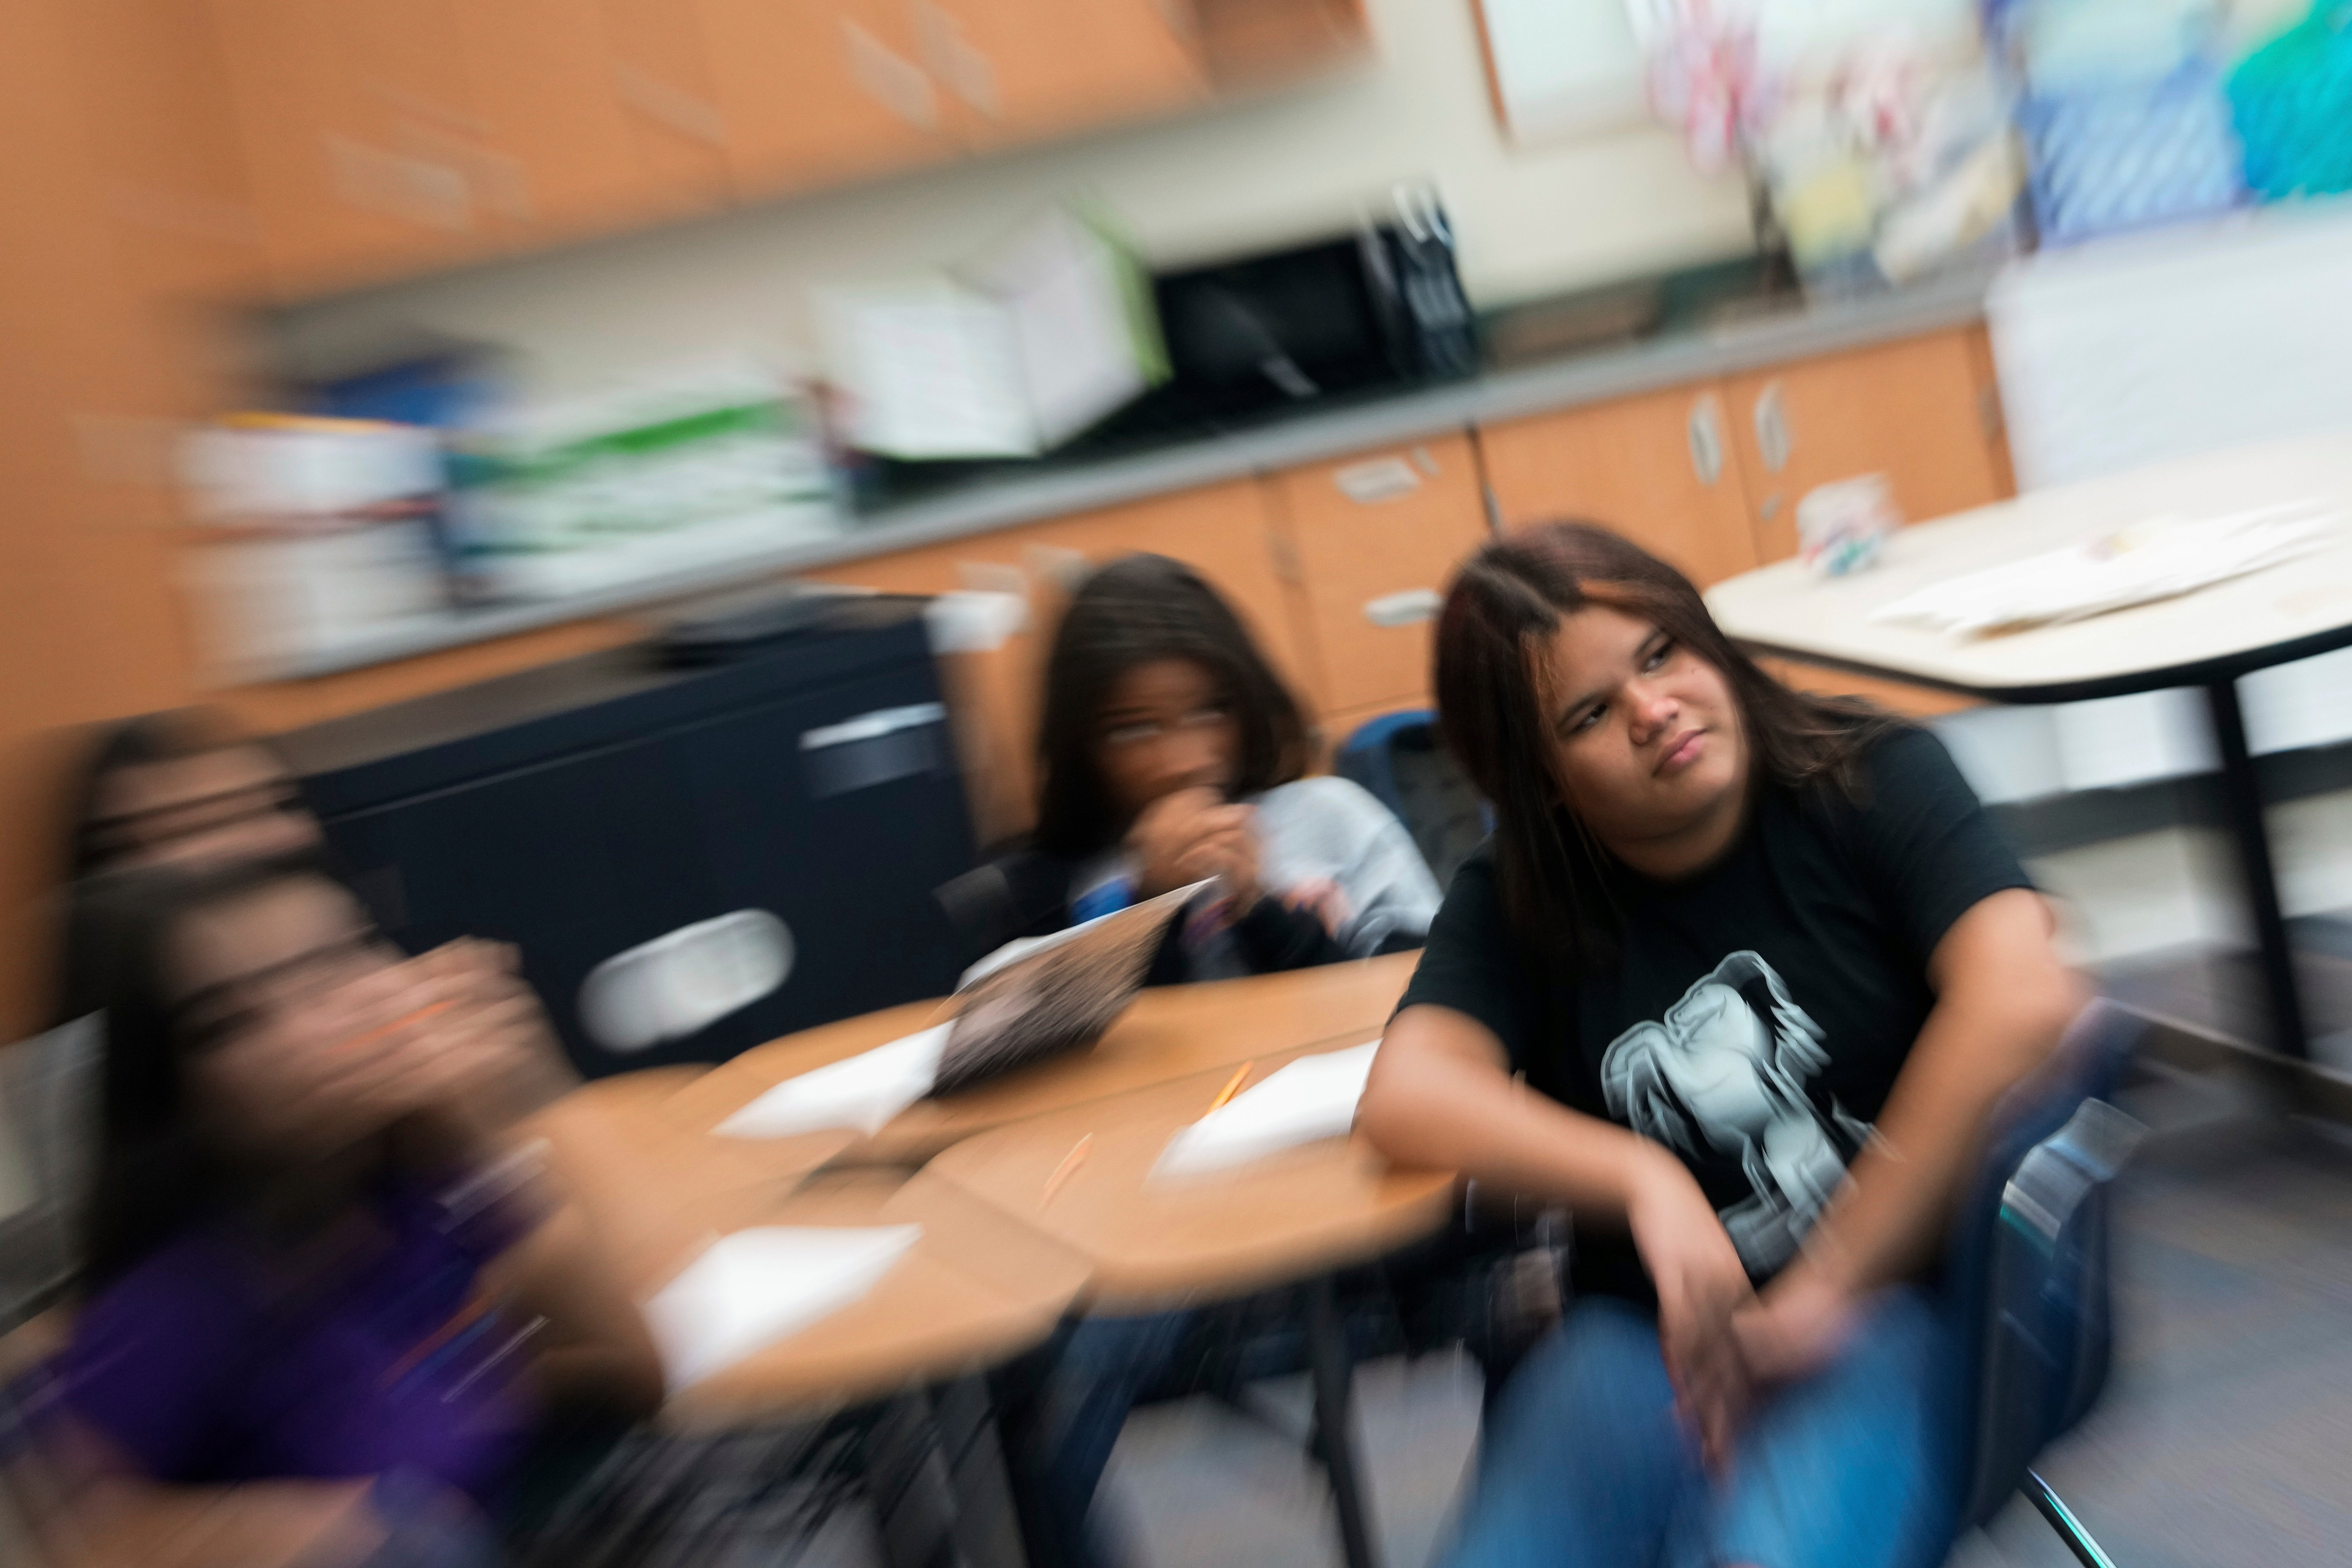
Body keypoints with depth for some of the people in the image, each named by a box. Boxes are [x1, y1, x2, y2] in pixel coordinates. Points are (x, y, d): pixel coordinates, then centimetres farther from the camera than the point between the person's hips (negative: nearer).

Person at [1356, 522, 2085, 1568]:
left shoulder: (1871, 779, -1)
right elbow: (1405, 1095, -10)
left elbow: (2022, 1003, -17)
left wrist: (1824, 1292, -17)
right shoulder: (1514, 905, 6)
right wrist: (1643, 1183, -26)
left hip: (1896, 1300, -2)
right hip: (1644, 1328, 3)